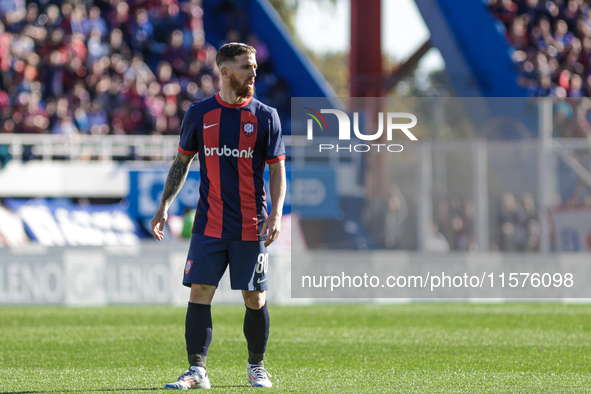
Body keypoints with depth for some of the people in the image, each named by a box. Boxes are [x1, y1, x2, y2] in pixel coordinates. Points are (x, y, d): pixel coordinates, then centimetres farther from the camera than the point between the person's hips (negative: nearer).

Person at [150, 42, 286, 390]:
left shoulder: (266, 116, 1)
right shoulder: (199, 114, 4)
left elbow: (277, 168, 2)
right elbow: (182, 161, 14)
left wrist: (276, 212, -11)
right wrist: (165, 204, 7)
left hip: (251, 227, -1)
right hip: (209, 224, 1)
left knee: (255, 298, 3)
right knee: (199, 293, -7)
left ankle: (257, 367, 21)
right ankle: (197, 371, -6)